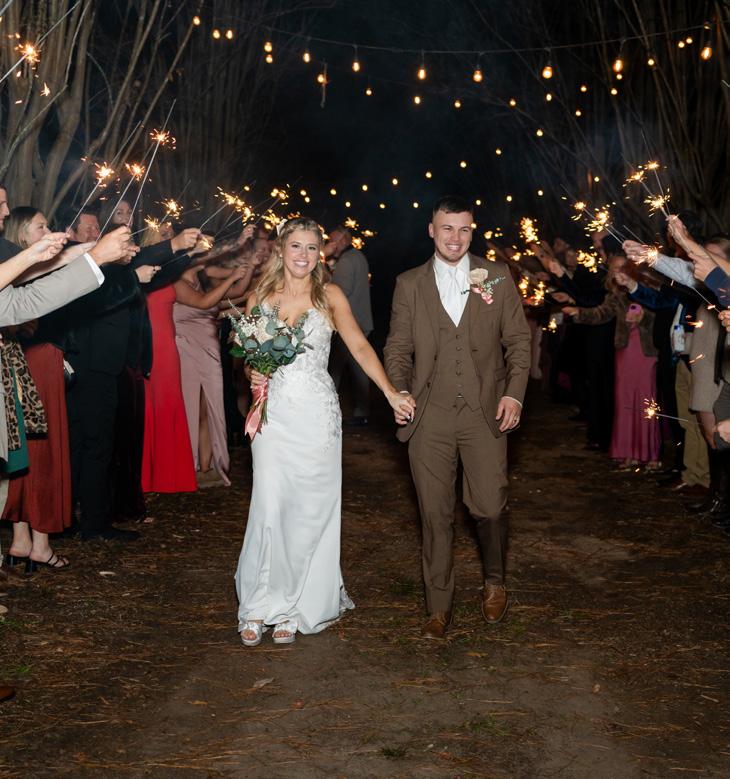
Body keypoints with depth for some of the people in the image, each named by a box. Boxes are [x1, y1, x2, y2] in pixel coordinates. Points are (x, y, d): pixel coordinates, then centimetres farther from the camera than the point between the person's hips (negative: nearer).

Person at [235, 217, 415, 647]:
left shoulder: (330, 296, 2)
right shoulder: (260, 297, 8)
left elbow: (360, 346, -7)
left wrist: (390, 391, -17)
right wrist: (254, 374, -7)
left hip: (316, 414, -1)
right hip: (273, 414, 1)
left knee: (310, 510, 3)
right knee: (270, 507, -3)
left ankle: (296, 607, 17)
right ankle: (261, 604, 14)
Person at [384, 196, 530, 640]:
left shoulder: (498, 277, 7)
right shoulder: (409, 284, 9)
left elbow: (518, 340, 7)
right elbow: (398, 348, 10)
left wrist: (514, 392, -5)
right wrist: (400, 391, -7)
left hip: (485, 412, 0)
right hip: (429, 415, 1)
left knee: (490, 506, 0)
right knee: (436, 514, 4)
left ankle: (495, 582, 29)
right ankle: (440, 606, 17)